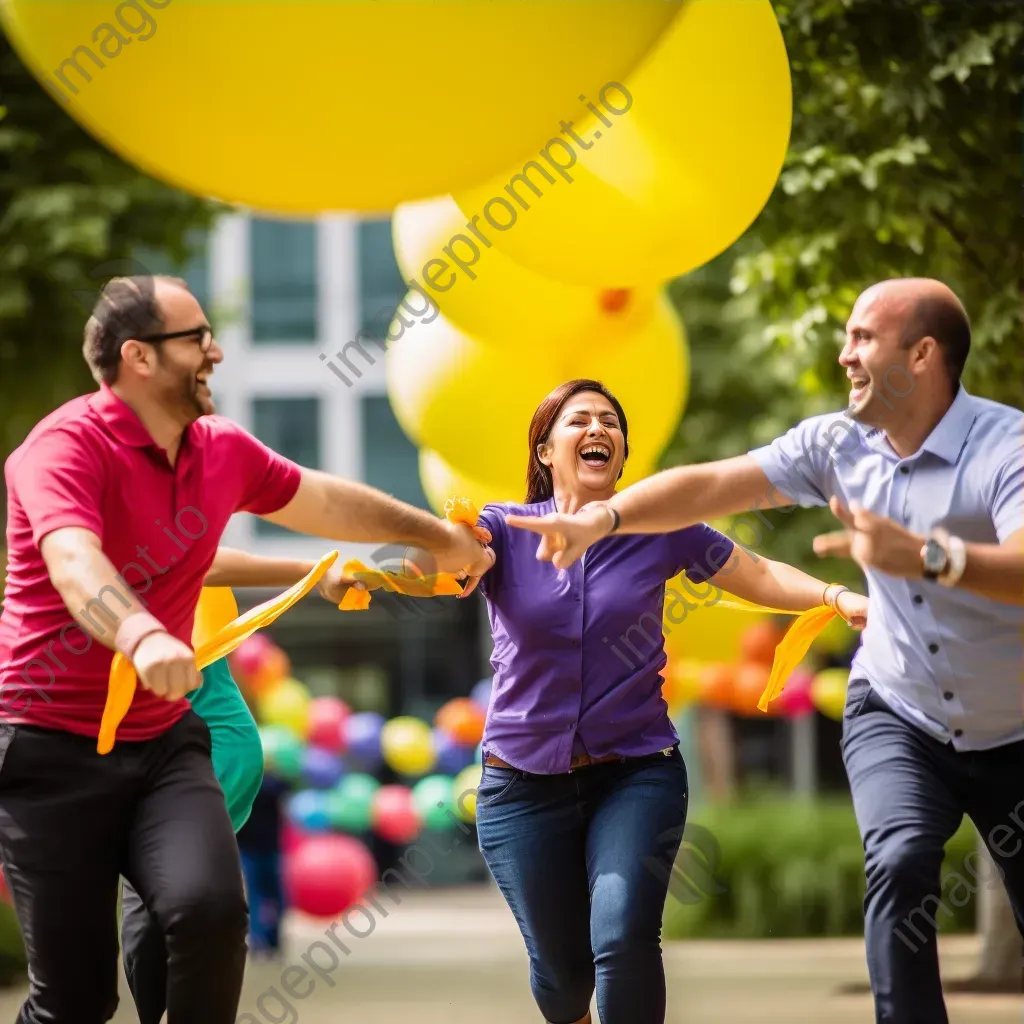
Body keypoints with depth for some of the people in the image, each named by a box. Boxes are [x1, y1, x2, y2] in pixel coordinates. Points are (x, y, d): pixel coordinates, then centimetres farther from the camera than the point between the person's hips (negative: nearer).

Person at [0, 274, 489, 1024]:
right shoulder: (67, 446, -16)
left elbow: (326, 501, 26)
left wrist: (439, 537, 38)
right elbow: (73, 562, -35)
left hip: (162, 739, 6)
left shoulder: (223, 450, 7)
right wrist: (142, 638, -54)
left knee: (213, 910, -22)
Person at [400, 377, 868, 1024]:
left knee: (624, 940, -22)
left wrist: (836, 596, -14)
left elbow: (761, 576, 4)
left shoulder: (660, 529, 0)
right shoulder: (504, 529, -2)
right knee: (561, 964, 10)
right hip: (524, 781, 0)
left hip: (636, 775, 0)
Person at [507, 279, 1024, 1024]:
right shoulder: (838, 445, -7)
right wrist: (601, 517, -22)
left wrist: (928, 557, -60)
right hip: (896, 717, 3)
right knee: (900, 864, -24)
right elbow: (707, 487, -7)